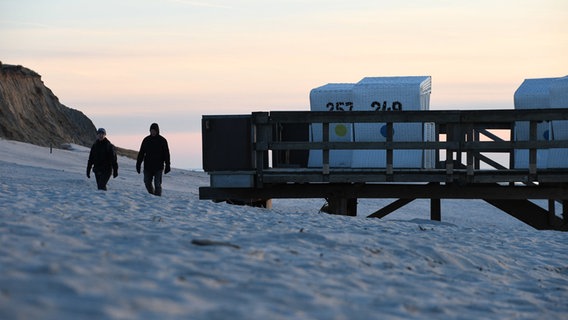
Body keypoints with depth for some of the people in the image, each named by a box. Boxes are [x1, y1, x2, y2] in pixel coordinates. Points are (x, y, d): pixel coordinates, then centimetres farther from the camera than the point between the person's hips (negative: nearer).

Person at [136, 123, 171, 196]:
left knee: (157, 184, -6)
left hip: (158, 167, -3)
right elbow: (141, 153, 9)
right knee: (147, 183, 7)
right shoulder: (146, 140, 6)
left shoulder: (162, 140, -1)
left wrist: (167, 165, -6)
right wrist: (138, 164, 5)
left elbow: (166, 154, 0)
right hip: (147, 167, 3)